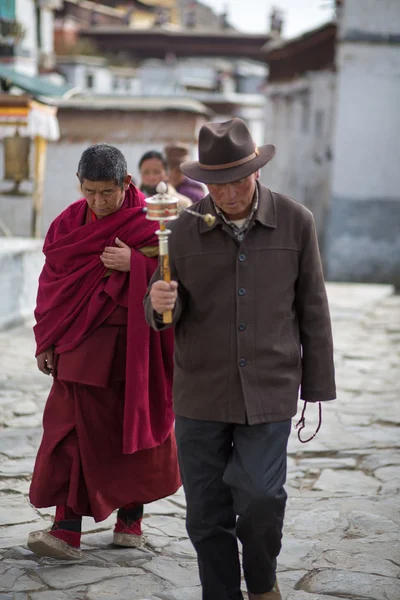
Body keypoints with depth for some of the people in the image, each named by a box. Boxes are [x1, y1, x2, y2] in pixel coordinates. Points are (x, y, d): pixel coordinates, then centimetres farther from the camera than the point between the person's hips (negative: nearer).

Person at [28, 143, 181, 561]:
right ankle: (67, 530, -4)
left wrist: (135, 264, -23)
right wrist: (46, 342, 6)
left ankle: (130, 517, 26)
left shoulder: (150, 225, -7)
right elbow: (52, 284, 8)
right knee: (75, 432, -4)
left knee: (132, 427, 9)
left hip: (133, 349, -2)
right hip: (81, 346, 2)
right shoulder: (69, 224, 4)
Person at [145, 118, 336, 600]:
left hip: (269, 391, -1)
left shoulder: (295, 222, -1)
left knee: (261, 497, -13)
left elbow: (312, 311, 6)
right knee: (206, 515, 5)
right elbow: (164, 316, 7)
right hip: (200, 393, 2)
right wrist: (160, 303, -18)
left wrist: (316, 388, 5)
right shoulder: (184, 230, 0)